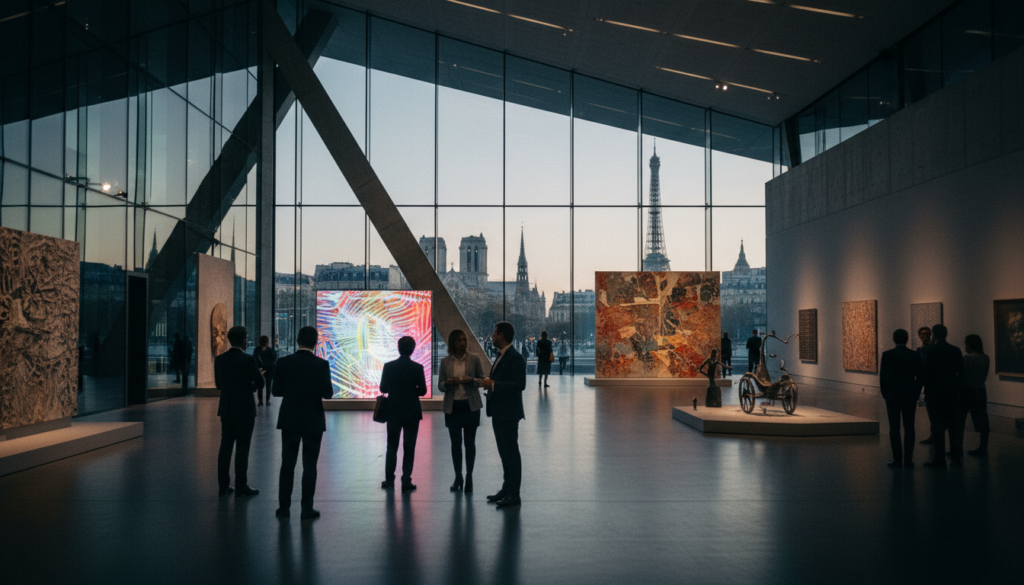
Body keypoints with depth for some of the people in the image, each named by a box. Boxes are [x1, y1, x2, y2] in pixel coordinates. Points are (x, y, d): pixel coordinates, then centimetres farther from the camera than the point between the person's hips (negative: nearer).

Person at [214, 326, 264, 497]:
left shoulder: (219, 359, 2)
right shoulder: (248, 360, -14)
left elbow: (218, 384, 10)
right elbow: (260, 383, -8)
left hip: (226, 409, 5)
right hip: (245, 410, -5)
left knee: (226, 446, 11)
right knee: (242, 448, 0)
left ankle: (224, 485, 15)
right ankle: (241, 487, 3)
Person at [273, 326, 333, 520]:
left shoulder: (284, 362, -5)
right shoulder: (321, 364, -12)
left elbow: (277, 391, -2)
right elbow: (328, 393, -11)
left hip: (289, 420, 2)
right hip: (313, 422, -2)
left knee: (287, 464, 12)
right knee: (309, 466, 5)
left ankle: (284, 507, 16)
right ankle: (307, 509, 7)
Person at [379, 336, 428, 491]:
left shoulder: (389, 366, -6)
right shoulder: (417, 368, -9)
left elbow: (383, 388, -1)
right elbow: (423, 390, -6)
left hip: (393, 412, 1)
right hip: (412, 413, -1)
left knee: (392, 446, 12)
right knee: (409, 447, 5)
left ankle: (389, 479, 14)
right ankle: (406, 481, 4)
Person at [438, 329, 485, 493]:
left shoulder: (474, 359, 1)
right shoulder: (445, 362, 4)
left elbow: (482, 380, 4)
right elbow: (440, 385, 6)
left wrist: (471, 380, -16)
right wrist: (447, 383, -16)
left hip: (470, 405, -1)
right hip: (452, 406, 1)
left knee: (470, 442, 2)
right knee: (455, 443, 6)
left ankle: (469, 478, 12)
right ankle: (458, 478, 17)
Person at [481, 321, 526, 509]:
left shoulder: (515, 358, -16)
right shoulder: (501, 356, 15)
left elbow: (520, 384, -23)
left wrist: (494, 384, -23)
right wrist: (490, 383, 7)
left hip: (508, 414, -10)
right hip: (499, 412, 10)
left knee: (511, 452, -5)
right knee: (504, 452, 16)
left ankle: (513, 494, -1)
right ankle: (507, 489, 25)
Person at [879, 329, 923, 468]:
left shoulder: (887, 355, -6)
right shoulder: (915, 355, -1)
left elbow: (883, 376, -7)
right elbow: (920, 376, 0)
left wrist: (885, 394, 5)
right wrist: (916, 393, 10)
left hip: (892, 396, -2)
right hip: (910, 396, 2)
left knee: (894, 428, 3)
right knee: (909, 428, 6)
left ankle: (897, 459, 4)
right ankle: (908, 460, 6)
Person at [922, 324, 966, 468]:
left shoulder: (930, 350, -11)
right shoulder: (956, 350, 2)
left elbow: (926, 372, -10)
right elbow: (961, 372, 5)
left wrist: (927, 390, 0)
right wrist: (958, 389, 14)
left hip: (934, 393, -4)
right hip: (952, 393, 4)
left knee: (937, 426, 0)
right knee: (954, 425, 12)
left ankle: (940, 458, 2)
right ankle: (957, 456, 16)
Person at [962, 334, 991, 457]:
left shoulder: (967, 358, -14)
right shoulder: (985, 358, 5)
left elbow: (962, 376, -13)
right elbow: (985, 375, 10)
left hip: (968, 391, -6)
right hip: (981, 391, 6)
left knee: (960, 421, 2)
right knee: (982, 421, 10)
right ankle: (983, 448, 14)